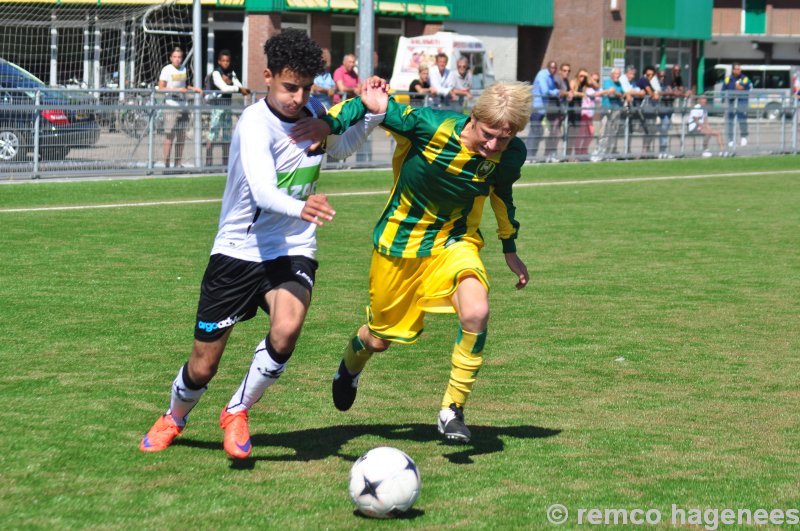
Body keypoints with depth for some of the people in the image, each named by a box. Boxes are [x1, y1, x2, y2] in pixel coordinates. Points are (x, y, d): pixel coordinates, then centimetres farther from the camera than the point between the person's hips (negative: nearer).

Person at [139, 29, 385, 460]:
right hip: (238, 250, -3)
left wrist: (372, 111, 5)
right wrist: (297, 207, -58)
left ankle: (237, 413, -3)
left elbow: (343, 144, 24)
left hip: (292, 250, 3)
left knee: (286, 330, -29)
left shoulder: (315, 113, 0)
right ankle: (174, 418, 40)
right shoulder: (256, 123, -20)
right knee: (202, 367, 4)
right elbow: (262, 190, -37)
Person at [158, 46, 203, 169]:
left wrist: (194, 89, 6)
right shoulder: (167, 70, -6)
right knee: (169, 136, -8)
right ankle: (166, 164, -5)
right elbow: (161, 88, -12)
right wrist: (177, 90, -20)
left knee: (181, 137, 8)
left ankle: (178, 164, 15)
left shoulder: (184, 69, 12)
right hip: (171, 106, -6)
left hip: (183, 106, 6)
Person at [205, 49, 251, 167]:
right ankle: (208, 161, -12)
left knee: (227, 135, 11)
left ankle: (226, 162, 17)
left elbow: (238, 85, 2)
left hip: (227, 105, 7)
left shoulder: (231, 73, 14)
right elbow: (224, 88, -18)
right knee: (212, 135, -10)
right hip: (217, 105, -7)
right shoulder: (216, 73, -7)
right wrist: (239, 89, -14)